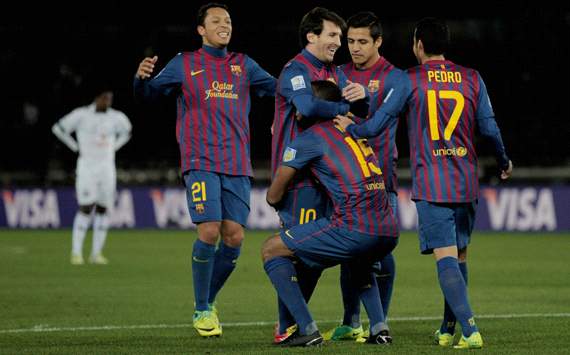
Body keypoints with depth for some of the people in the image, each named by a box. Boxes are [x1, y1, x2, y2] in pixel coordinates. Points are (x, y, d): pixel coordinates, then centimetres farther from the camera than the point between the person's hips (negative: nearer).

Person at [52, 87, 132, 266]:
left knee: (103, 210, 3)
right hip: (87, 168, -4)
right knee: (86, 208, -11)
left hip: (107, 168, 4)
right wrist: (76, 148, 0)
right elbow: (59, 128, 1)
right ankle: (76, 252, -6)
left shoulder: (116, 118, 5)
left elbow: (126, 132, 27)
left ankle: (96, 253, 10)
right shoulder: (82, 115, -6)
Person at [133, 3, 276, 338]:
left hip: (238, 165, 4)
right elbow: (149, 93, 5)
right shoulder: (184, 64, 7)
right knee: (209, 231, -16)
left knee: (234, 235, -4)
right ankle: (201, 311, -2)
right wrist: (142, 77, -17)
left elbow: (278, 87, 17)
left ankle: (209, 302, 16)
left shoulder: (243, 65, 15)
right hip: (201, 163, -4)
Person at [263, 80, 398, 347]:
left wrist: (277, 204, 36)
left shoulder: (308, 139, 4)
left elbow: (273, 197, 12)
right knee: (357, 261, 41)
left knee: (271, 250, 7)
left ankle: (307, 330, -2)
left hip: (354, 230, -7)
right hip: (389, 234, 7)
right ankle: (379, 329, 21)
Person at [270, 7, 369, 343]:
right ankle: (286, 328, -5)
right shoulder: (295, 70, -9)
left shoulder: (335, 73, 18)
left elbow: (358, 110, 8)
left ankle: (294, 322, 17)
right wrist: (346, 107, -16)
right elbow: (308, 106, -28)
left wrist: (361, 95, -15)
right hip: (299, 173, -9)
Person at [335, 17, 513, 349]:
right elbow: (490, 128, 9)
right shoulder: (472, 78, 7)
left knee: (446, 257, -9)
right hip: (467, 184, 4)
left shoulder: (410, 80, -2)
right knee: (460, 255, 16)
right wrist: (504, 162, 27)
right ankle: (448, 331, 22)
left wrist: (350, 127, 19)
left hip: (431, 184, -4)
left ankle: (470, 330, -23)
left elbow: (377, 126, -1)